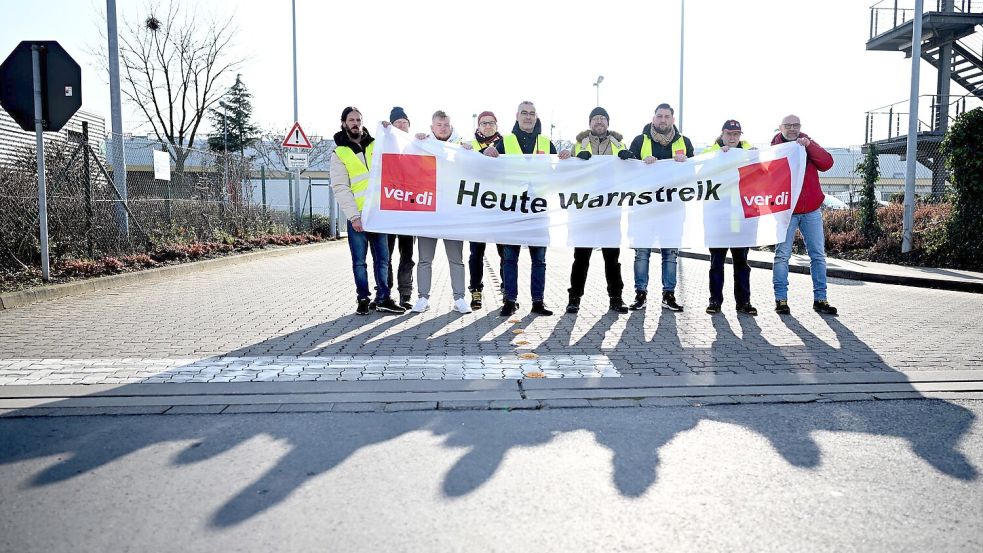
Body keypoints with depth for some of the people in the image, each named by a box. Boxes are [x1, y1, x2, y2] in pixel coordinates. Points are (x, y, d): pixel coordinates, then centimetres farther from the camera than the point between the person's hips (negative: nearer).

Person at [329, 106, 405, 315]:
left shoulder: (376, 146, 14)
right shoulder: (339, 153, 4)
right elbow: (340, 187, -3)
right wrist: (353, 216, -12)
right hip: (357, 217, -3)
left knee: (382, 258, 5)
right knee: (359, 261, 3)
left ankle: (383, 299, 12)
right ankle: (363, 300, 13)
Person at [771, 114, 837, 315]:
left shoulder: (810, 145, 9)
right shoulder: (775, 147, 4)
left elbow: (827, 163, -7)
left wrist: (809, 145, -16)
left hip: (811, 210, 3)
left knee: (818, 255, 4)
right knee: (782, 255, -3)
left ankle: (820, 299, 11)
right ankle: (781, 299, 3)